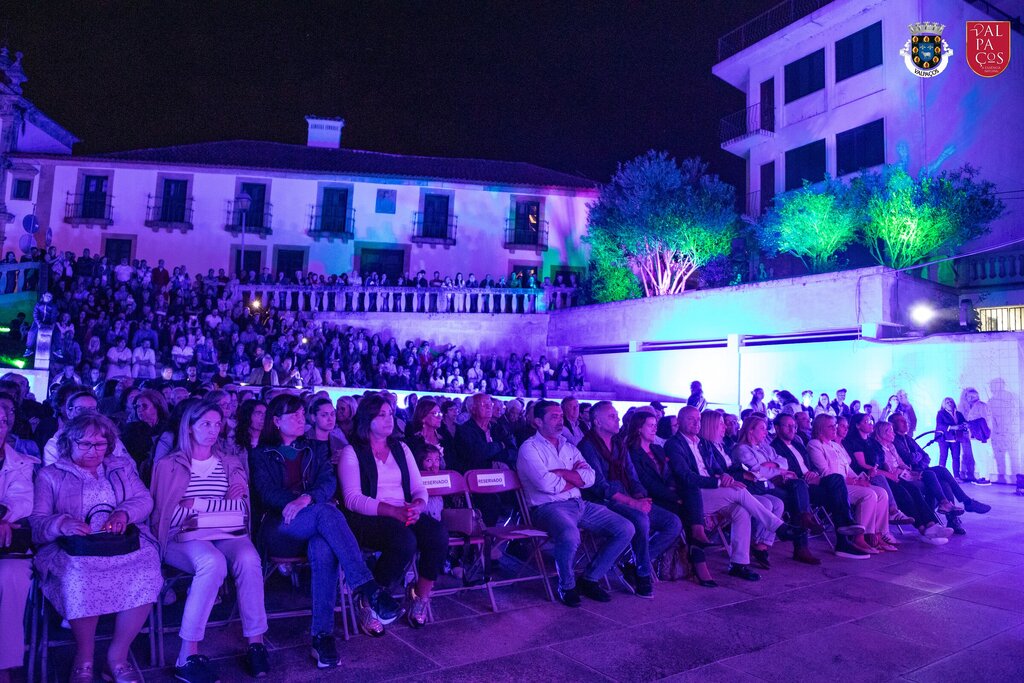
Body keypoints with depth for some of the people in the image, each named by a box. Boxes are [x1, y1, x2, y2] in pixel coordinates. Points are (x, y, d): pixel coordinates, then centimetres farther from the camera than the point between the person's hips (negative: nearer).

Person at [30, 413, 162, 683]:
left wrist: (124, 512, -11)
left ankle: (117, 657, -17)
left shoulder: (122, 467, 23)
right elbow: (37, 521, 3)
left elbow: (145, 500, 11)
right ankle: (84, 659, -15)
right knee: (80, 574, -37)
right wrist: (63, 523, -19)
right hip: (72, 549, -1)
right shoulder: (50, 475, 15)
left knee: (146, 570, -31)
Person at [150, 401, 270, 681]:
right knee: (213, 562, -36)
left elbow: (242, 507, 9)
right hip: (185, 537, -2)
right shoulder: (168, 465, 9)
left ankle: (255, 642, -22)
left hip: (228, 535, 3)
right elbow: (167, 512, -1)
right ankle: (188, 654, -28)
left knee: (248, 559, -32)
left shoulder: (231, 464, 18)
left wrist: (198, 503, -5)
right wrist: (223, 505, -10)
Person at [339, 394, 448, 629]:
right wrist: (392, 511, -21)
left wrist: (418, 505, -11)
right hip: (368, 519, -5)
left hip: (405, 515, 5)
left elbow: (419, 488, 15)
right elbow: (352, 499, -9)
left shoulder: (401, 448, 19)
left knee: (438, 533, -26)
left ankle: (421, 597, -6)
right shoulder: (352, 452, 3)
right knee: (405, 539, -36)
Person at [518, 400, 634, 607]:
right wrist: (576, 477, 0)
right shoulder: (529, 448, 0)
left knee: (626, 529, -6)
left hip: (579, 504, 7)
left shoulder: (569, 447, 20)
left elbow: (590, 478, 5)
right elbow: (546, 484, -15)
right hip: (548, 507, -7)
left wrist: (558, 472, -8)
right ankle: (567, 586, -7)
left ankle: (589, 579, 7)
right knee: (570, 536, -38)